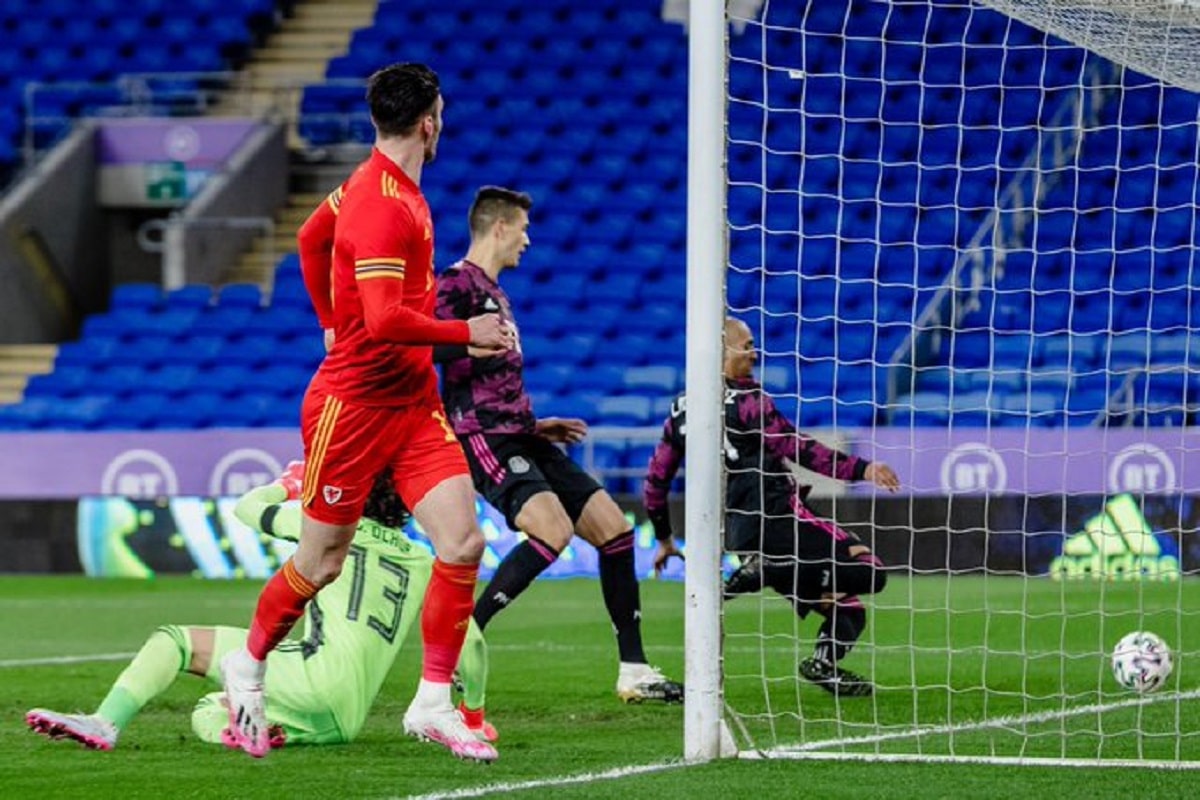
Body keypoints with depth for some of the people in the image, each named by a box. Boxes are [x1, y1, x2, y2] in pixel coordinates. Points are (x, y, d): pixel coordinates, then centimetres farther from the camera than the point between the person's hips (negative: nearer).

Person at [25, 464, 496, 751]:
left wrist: (288, 485, 44)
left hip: (321, 669, -6)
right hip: (346, 721, 6)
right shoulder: (422, 563, 20)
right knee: (206, 713, 24)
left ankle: (105, 723, -27)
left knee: (173, 641, -2)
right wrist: (475, 715, 30)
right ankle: (271, 731, -9)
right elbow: (471, 641, 17)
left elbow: (248, 508, 22)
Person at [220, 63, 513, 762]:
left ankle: (434, 703, 0)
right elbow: (387, 320, -28)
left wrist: (336, 323, 30)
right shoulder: (382, 205, -21)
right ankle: (249, 665, 31)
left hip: (414, 402, 8)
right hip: (353, 404, -8)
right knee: (322, 563, 6)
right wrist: (468, 332, -18)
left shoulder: (390, 187, 8)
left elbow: (311, 238, 25)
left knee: (463, 542, -7)